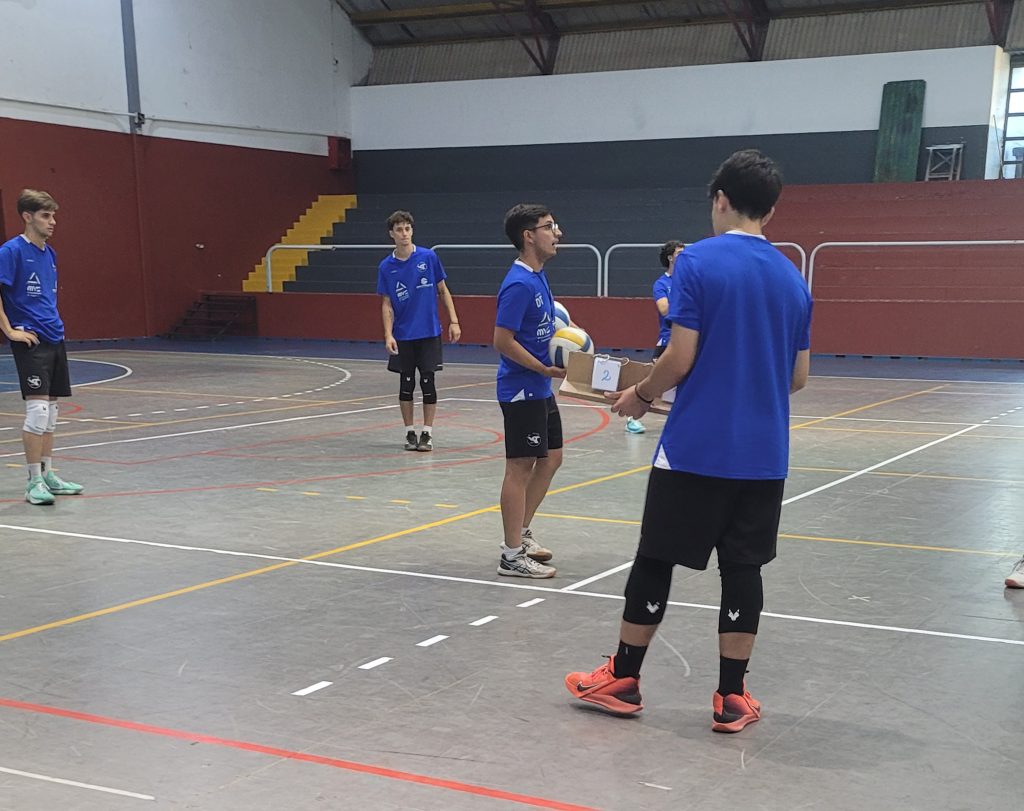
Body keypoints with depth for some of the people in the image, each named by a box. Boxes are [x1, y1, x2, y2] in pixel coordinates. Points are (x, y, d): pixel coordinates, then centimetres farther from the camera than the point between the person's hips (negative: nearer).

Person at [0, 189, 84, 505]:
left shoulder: (49, 253, 13)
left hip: (55, 339, 8)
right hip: (30, 341, -8)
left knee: (50, 408, 11)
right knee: (37, 406, -10)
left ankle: (48, 475, 19)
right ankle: (34, 481, -4)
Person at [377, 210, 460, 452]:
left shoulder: (428, 257, -4)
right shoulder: (386, 267, -1)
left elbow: (443, 291, 3)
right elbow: (386, 305, 1)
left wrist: (454, 321, -3)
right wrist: (388, 335, -10)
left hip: (429, 333, -1)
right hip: (402, 336, 1)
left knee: (428, 382, 0)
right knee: (406, 384, 6)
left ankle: (427, 433, 9)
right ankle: (410, 432, 16)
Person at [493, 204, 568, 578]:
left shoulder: (538, 276, 10)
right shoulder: (519, 284, -20)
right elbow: (503, 341, -22)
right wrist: (546, 369, -19)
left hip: (541, 391, 10)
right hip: (521, 390, -10)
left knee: (550, 460, 17)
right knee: (520, 468, -3)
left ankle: (521, 533, 30)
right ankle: (512, 556, 6)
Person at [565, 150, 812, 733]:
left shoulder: (698, 262, -9)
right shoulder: (793, 279, 7)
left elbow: (680, 358, -13)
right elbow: (798, 377, 10)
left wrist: (642, 395, 5)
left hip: (695, 448, -4)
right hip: (764, 455, 4)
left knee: (656, 558, 8)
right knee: (742, 566, 9)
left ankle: (623, 680, 19)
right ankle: (732, 699, 14)